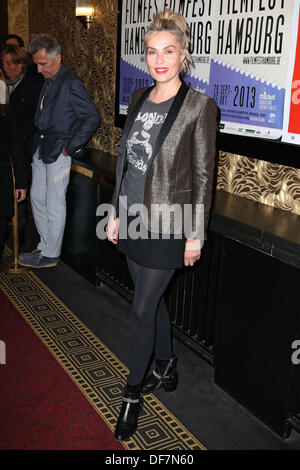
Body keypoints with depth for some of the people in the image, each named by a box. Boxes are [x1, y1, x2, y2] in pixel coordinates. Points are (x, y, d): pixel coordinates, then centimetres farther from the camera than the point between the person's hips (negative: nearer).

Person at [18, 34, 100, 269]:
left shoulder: (71, 83, -14)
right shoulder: (48, 81, 12)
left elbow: (92, 117, -16)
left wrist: (69, 147, -15)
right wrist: (38, 142, 10)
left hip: (58, 153, -9)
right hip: (41, 150, 9)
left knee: (54, 205, 1)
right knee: (37, 199, 15)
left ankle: (51, 255, 13)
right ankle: (45, 246, 28)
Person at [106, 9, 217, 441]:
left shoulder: (199, 106, -11)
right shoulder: (139, 99, 8)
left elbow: (203, 175, -10)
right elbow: (124, 159, 12)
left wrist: (195, 235, -9)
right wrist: (116, 213, 13)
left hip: (166, 224, -6)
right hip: (133, 218, 6)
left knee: (142, 310, 1)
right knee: (153, 299, 19)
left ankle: (133, 395, 21)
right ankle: (166, 368, 40)